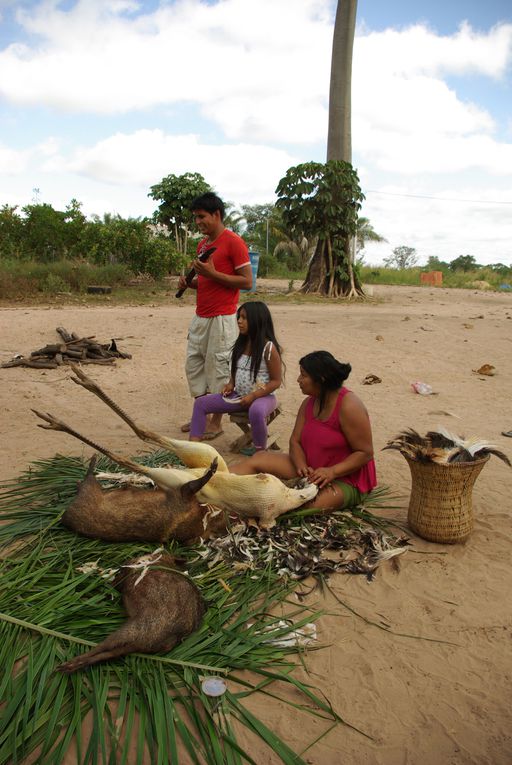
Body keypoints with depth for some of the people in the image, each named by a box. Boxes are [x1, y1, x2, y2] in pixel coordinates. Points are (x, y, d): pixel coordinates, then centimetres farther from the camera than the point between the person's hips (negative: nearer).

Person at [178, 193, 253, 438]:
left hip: (221, 319, -8)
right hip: (200, 317, 9)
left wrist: (212, 273, -19)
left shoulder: (233, 242, -10)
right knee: (193, 366, 11)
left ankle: (216, 423, 11)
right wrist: (189, 281, 4)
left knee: (217, 369, -1)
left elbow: (247, 281, -13)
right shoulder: (202, 244, 16)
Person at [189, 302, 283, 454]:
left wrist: (253, 396, -21)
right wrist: (231, 384, -1)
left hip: (262, 396, -7)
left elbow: (276, 381, -13)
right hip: (239, 396, 7)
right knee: (201, 403, -4)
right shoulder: (241, 343, 5)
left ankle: (260, 451, -18)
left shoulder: (268, 347, -15)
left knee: (256, 411, -42)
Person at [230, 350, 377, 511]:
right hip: (311, 471, 7)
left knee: (310, 505, -35)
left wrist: (332, 472, -29)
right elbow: (295, 441, 2)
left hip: (345, 478, -7)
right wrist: (302, 466, -19)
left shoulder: (349, 407, -20)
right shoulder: (309, 403, 3)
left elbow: (366, 452, -19)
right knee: (259, 459, -2)